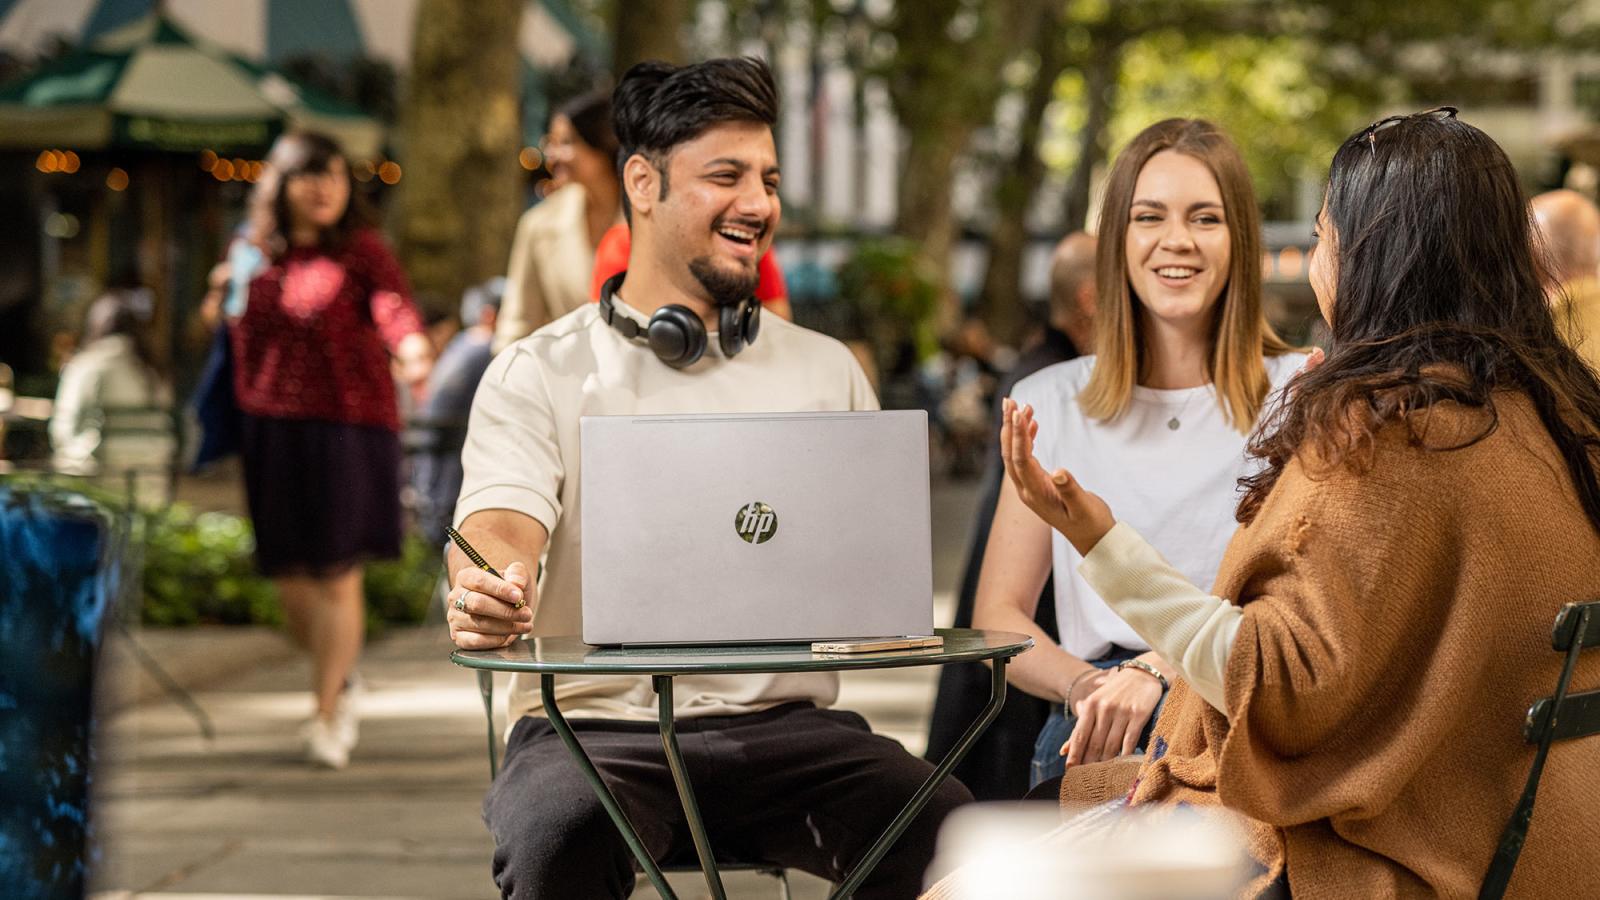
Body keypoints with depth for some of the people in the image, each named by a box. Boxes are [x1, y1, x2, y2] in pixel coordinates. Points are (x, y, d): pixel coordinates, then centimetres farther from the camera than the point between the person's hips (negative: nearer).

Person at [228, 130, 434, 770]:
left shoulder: (361, 251, -3)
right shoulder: (251, 256, 9)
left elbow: (393, 305, -23)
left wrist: (414, 351, -41)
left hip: (346, 427, -4)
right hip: (271, 429, 4)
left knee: (336, 573, -4)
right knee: (287, 574, 7)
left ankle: (327, 714, 7)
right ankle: (340, 680, 33)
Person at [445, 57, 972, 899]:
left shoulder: (827, 371, 17)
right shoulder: (538, 374, 6)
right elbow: (500, 524, -11)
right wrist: (488, 594, -35)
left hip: (782, 724, 3)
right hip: (595, 726, -2)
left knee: (941, 823, -26)